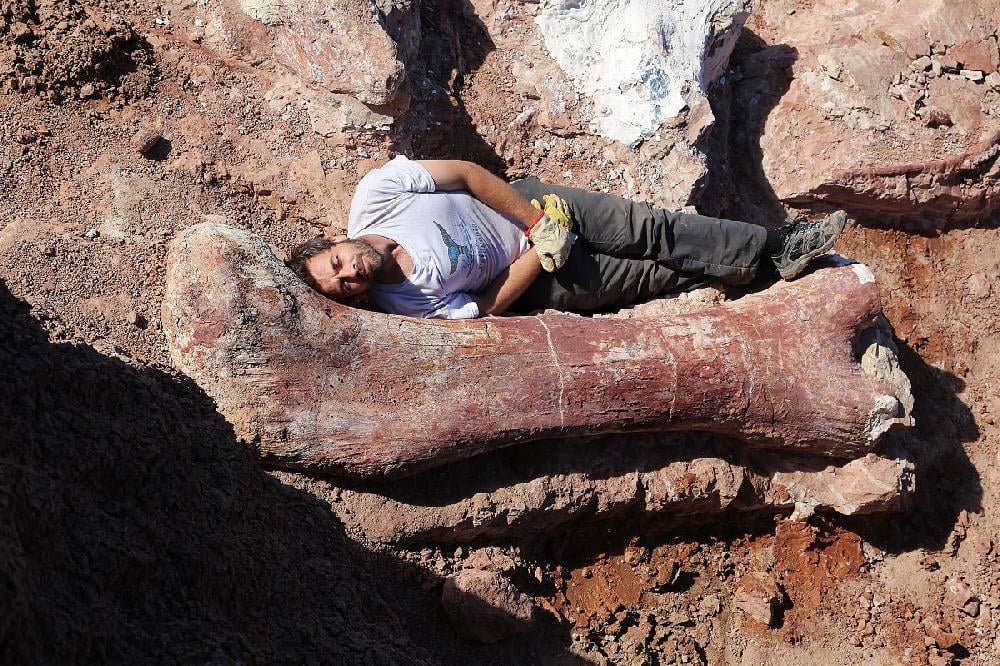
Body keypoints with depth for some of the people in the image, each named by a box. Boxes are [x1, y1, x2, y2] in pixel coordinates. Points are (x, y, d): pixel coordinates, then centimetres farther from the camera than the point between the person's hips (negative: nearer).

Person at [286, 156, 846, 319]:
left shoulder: (374, 194, -20)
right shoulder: (406, 303, -21)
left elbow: (468, 173, -12)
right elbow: (486, 307, -13)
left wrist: (534, 217, -15)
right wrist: (540, 253, -17)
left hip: (528, 202, 2)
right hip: (533, 278, -2)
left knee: (648, 230, -7)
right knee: (655, 277, -8)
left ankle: (777, 246, 4)